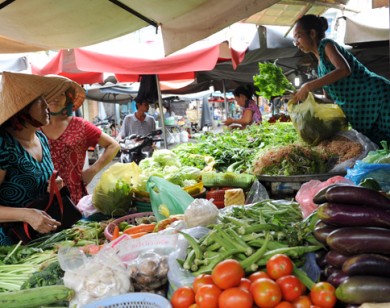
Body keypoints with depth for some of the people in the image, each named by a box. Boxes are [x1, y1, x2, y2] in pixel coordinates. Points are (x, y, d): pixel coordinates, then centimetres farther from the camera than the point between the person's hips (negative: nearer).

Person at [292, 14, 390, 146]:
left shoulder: (326, 45, -7)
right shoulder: (320, 63, 17)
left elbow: (344, 70, -27)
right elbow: (330, 97, 19)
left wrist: (308, 86, -26)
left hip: (376, 95, -9)